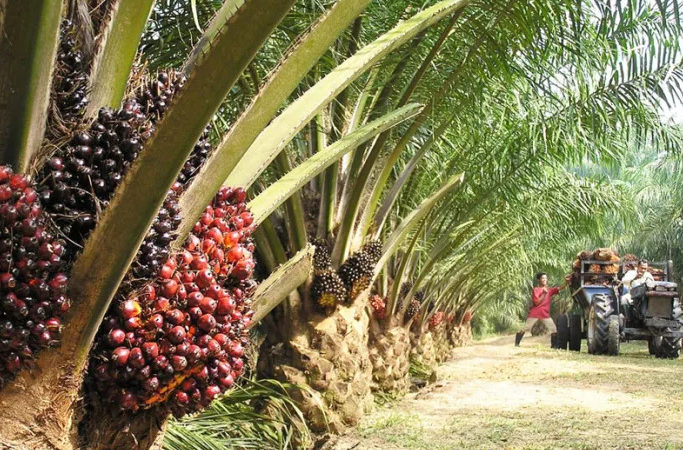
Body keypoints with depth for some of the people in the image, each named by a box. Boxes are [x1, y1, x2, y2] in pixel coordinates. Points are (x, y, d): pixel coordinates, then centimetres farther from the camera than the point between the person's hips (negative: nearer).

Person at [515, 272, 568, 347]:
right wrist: (544, 294, -19)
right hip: (534, 314, -4)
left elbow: (560, 288, -8)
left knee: (554, 329, -5)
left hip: (545, 314, 4)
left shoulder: (550, 290, 7)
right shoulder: (535, 290, -5)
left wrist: (566, 281, -24)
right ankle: (516, 343, 7)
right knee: (525, 329, 0)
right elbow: (536, 302, -14)